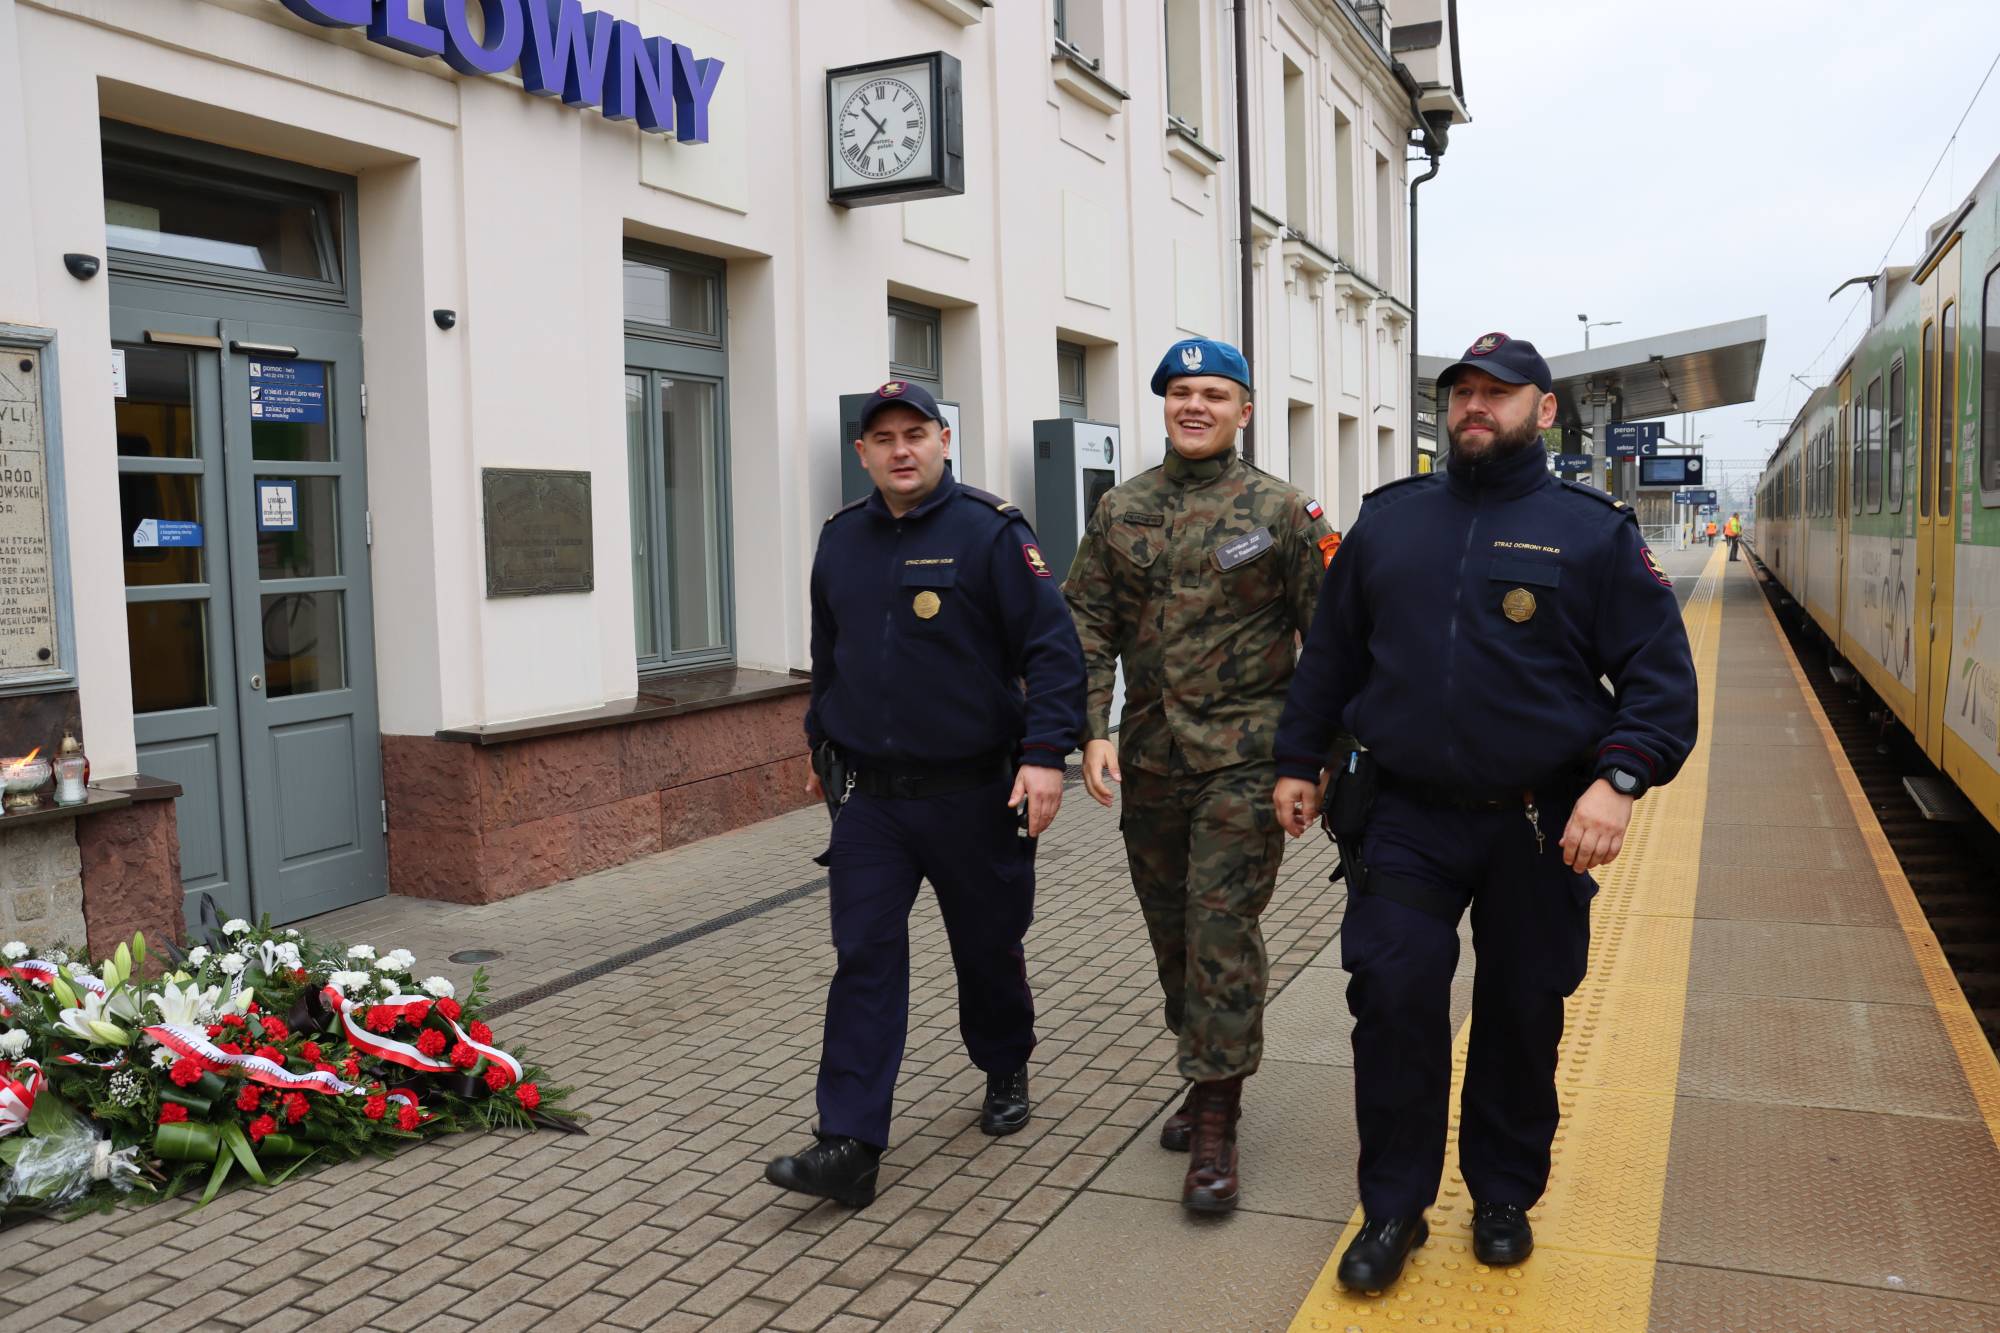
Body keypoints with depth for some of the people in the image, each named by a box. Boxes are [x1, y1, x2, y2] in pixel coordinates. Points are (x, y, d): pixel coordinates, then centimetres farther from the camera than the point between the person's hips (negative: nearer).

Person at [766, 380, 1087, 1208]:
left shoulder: (991, 532, -8)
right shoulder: (840, 540, 8)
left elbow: (1051, 649, -11)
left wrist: (1045, 752, -19)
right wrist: (821, 749, 24)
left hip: (973, 795, -3)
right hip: (868, 797, 3)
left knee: (988, 948, 14)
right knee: (864, 961, -1)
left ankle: (1005, 1074, 40)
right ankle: (850, 1146, 1)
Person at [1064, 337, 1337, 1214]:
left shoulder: (1279, 511, -2)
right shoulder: (1121, 512, 8)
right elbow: (1087, 624, 7)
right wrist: (1091, 730, -5)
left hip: (1243, 755, -4)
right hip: (1149, 756, 5)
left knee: (1222, 928, -7)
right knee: (1170, 929, 13)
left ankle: (1215, 1130, 1)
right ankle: (1209, 1077, 33)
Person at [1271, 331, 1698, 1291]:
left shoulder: (1593, 531, -1)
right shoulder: (1388, 519, 7)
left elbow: (1661, 674, -3)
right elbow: (1329, 654, 15)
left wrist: (1619, 778, -17)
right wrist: (1299, 761, 13)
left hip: (1539, 825, -1)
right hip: (1405, 817, 1)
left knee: (1522, 1015, 11)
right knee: (1393, 1001, -5)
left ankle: (1504, 1195, 32)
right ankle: (1393, 1208, 13)